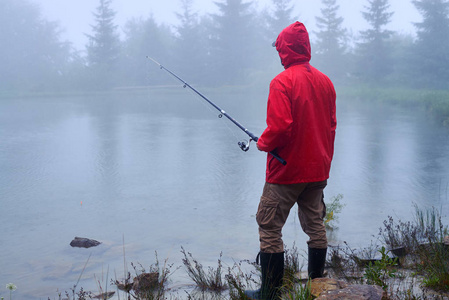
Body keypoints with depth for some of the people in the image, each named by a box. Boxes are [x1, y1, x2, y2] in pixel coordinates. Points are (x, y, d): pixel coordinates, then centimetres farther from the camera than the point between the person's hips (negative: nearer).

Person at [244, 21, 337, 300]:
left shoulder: (282, 82, -15)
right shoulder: (325, 81, 8)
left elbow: (280, 126, -24)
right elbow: (331, 125, 13)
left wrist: (263, 142, -5)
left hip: (287, 171, -7)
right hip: (318, 171, 7)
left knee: (269, 228, 2)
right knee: (315, 225, 15)